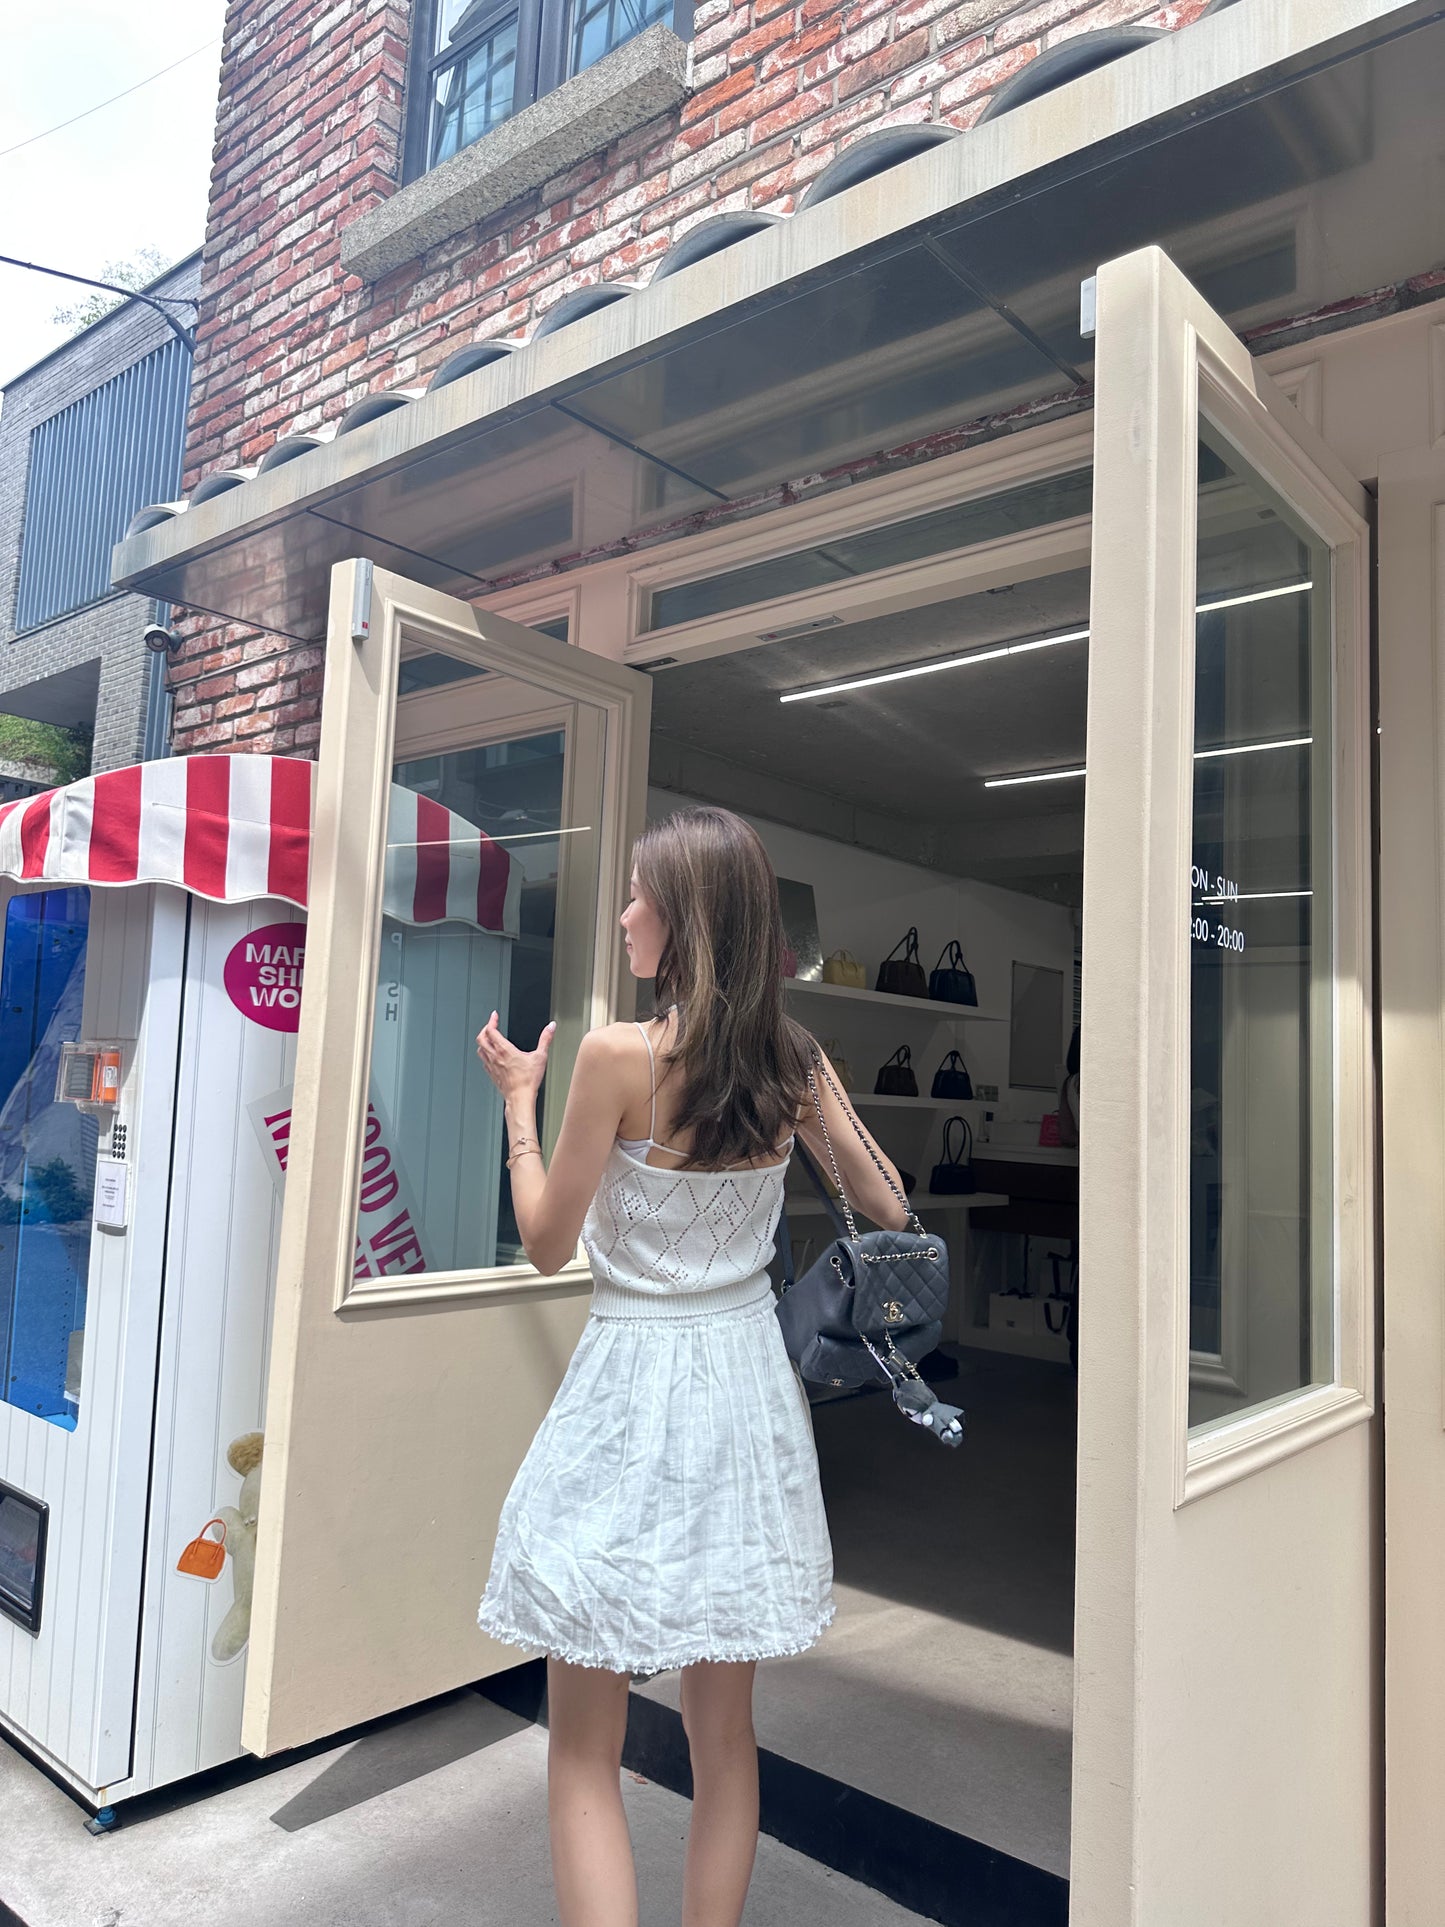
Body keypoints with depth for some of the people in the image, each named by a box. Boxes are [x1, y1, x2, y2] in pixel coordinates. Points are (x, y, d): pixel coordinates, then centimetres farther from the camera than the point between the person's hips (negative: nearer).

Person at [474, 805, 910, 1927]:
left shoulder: (621, 1055, -17)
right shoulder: (795, 1059, -2)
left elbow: (548, 1245, -8)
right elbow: (887, 1211, 8)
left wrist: (519, 1098, 3)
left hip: (636, 1384, -5)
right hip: (746, 1380, 6)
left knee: (585, 1749, 10)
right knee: (725, 1731, 19)